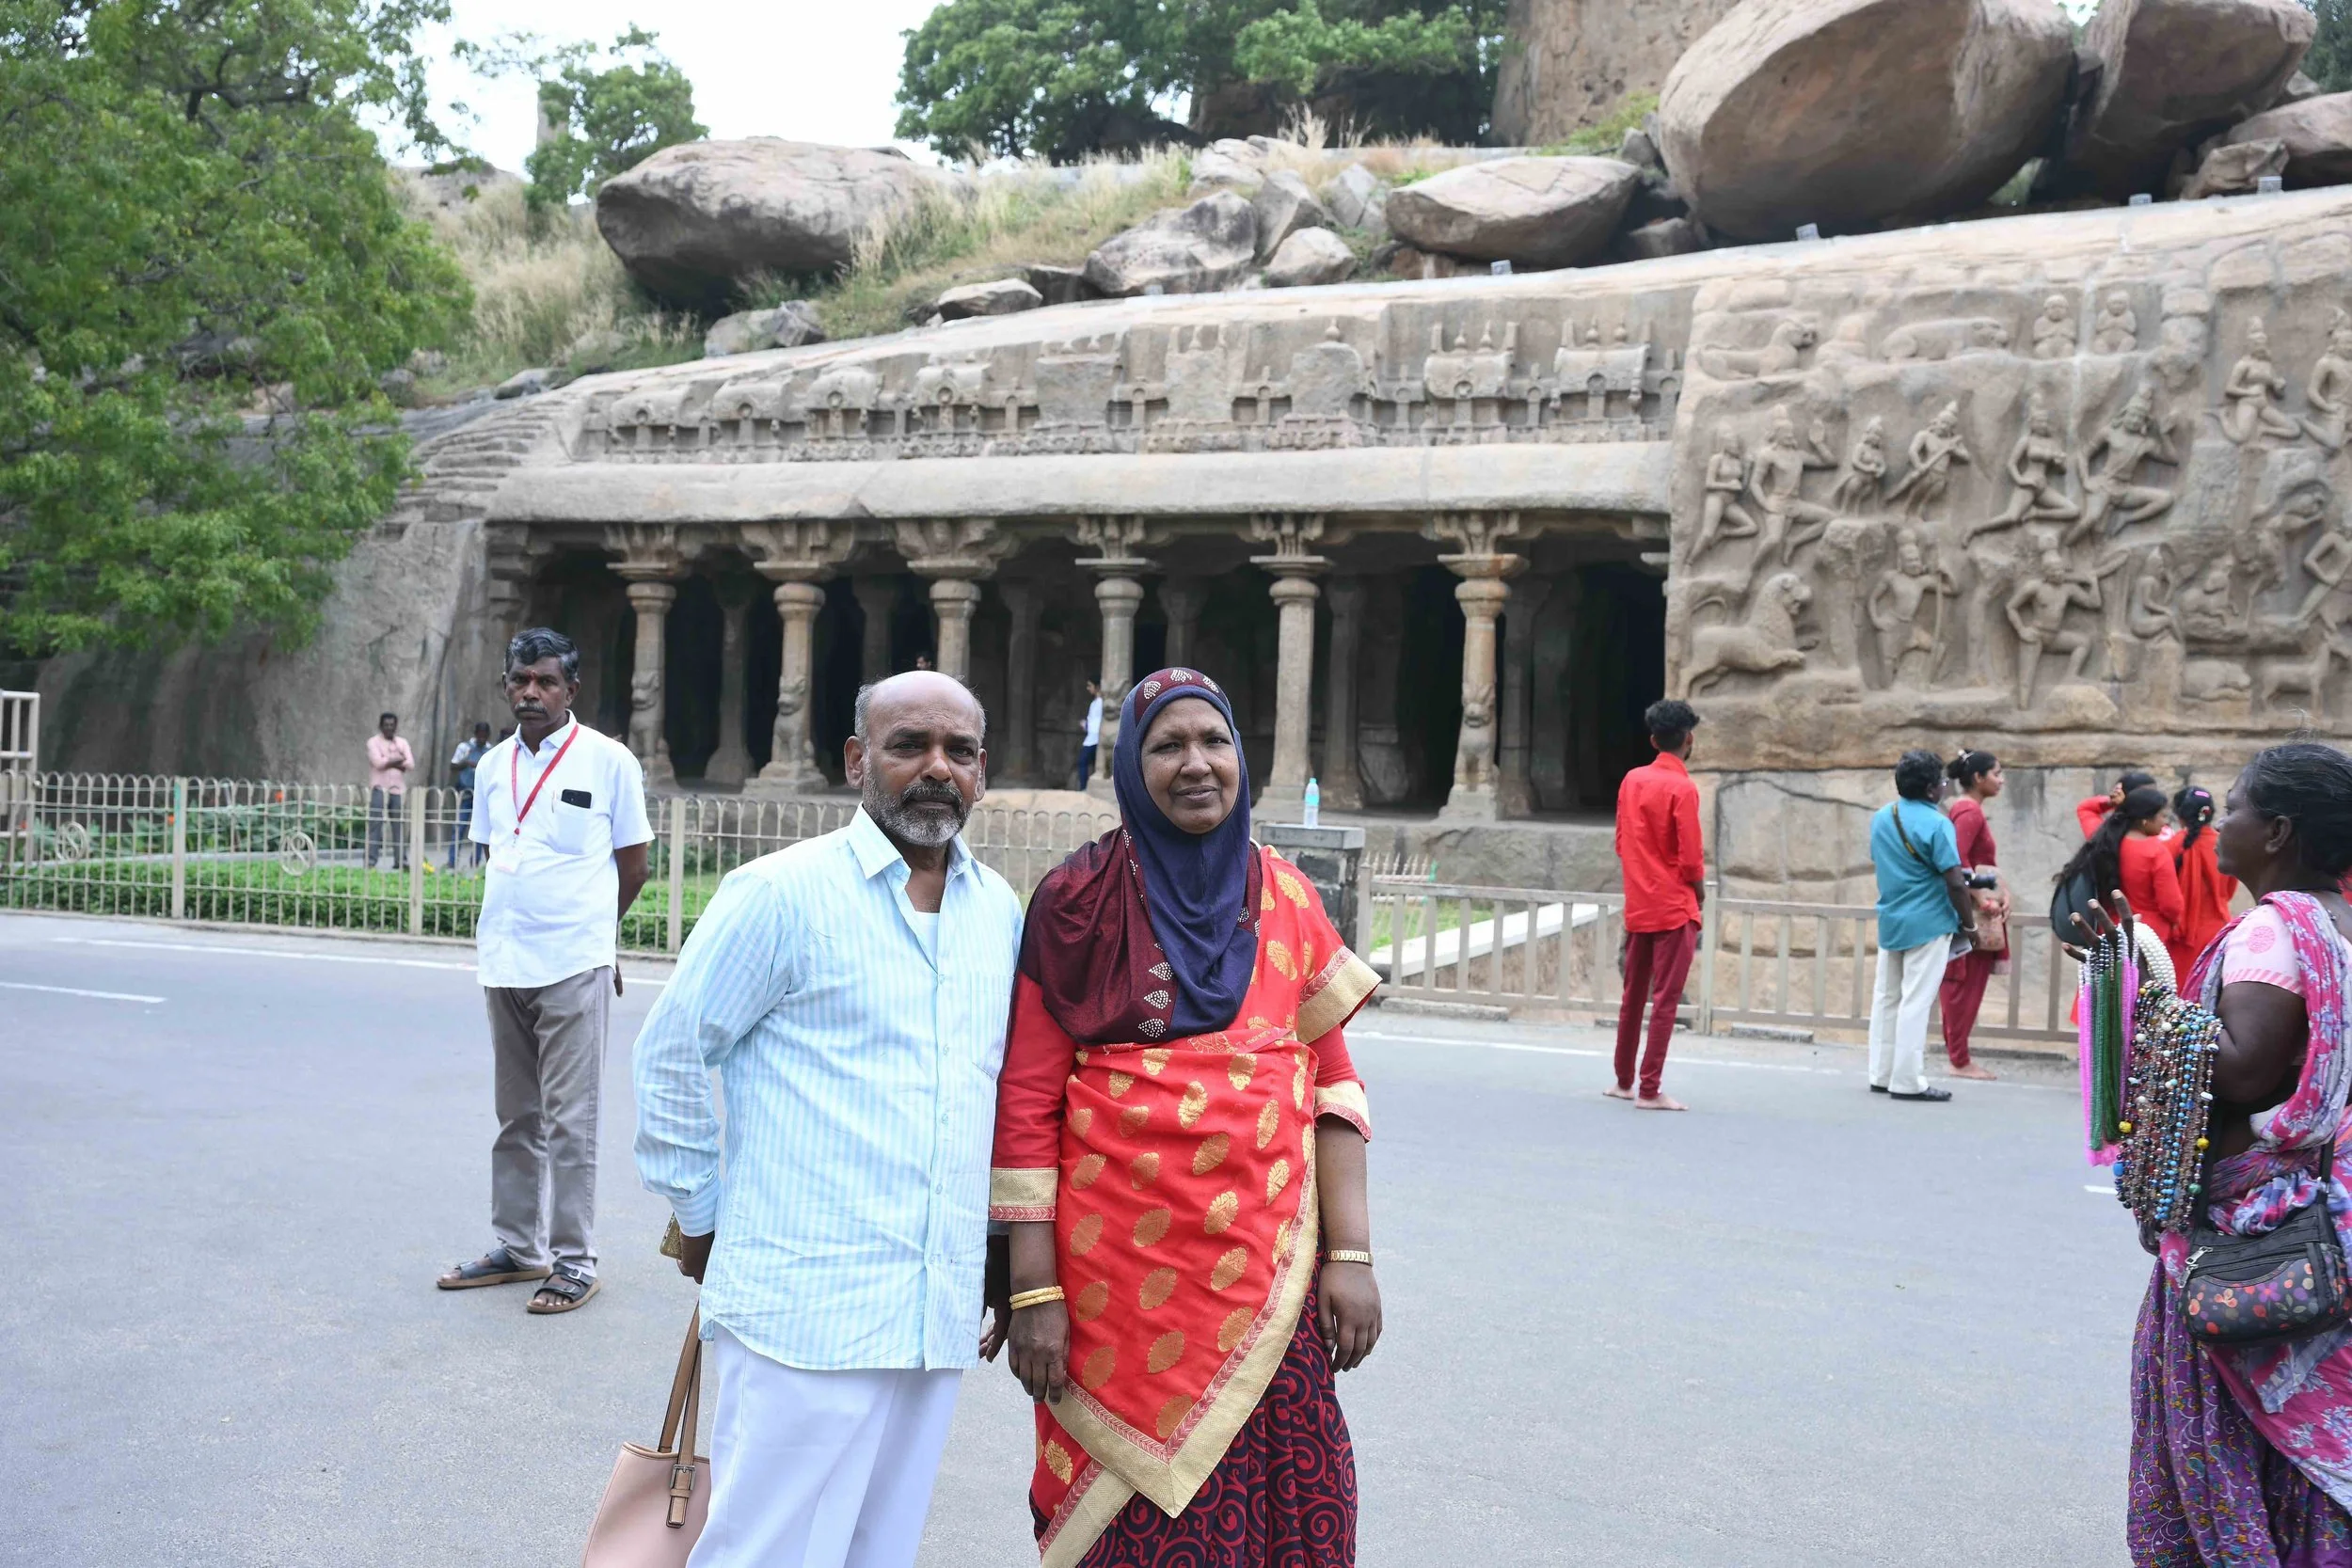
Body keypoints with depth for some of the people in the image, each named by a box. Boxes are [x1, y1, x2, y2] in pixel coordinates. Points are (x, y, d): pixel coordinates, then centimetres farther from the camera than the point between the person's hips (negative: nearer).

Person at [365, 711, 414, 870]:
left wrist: (389, 762, -8)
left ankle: (401, 861, 6)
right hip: (379, 789, -4)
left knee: (399, 825, 3)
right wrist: (398, 759, -5)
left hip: (398, 789, 4)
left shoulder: (402, 742, 13)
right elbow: (378, 762, -15)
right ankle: (370, 861, -6)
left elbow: (410, 764, 0)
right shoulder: (373, 742, 1)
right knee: (375, 825, -6)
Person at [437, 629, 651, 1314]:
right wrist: (514, 923, 10)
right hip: (502, 963, 5)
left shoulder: (609, 761, -5)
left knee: (569, 1121, -3)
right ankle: (515, 1247, 24)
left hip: (572, 966, -5)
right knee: (516, 1118, 14)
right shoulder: (493, 765, 10)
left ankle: (574, 1259, 5)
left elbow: (633, 865, 2)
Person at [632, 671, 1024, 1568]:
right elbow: (670, 1056, -2)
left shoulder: (1000, 912, 10)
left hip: (939, 1316, 6)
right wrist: (699, 1217, 3)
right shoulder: (782, 894, -8)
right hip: (805, 1314, -6)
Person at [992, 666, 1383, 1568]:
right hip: (1119, 1275, -2)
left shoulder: (1286, 901, 7)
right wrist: (1033, 1289, -8)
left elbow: (1330, 1080, 6)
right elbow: (1027, 1103, -4)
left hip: (1265, 1276, 3)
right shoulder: (1079, 903, -2)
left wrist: (1351, 1254, -1)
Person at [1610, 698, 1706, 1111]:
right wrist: (1700, 889, 2)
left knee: (1632, 995, 16)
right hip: (1675, 908, -7)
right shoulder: (1683, 789, -15)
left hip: (1637, 906, 7)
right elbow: (1690, 860, -15)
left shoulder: (1631, 781, 5)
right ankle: (1650, 1090, -2)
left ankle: (1624, 1081, 26)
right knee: (1665, 1000, -2)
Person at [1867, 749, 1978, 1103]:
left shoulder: (1881, 818, 5)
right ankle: (1908, 1081, -2)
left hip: (1889, 921, 7)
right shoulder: (1936, 824, -17)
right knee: (1916, 1002, -4)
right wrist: (1968, 923, -6)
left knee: (1886, 998, 11)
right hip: (1927, 924, -7)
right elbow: (1955, 883, -17)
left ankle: (1882, 1074, 16)